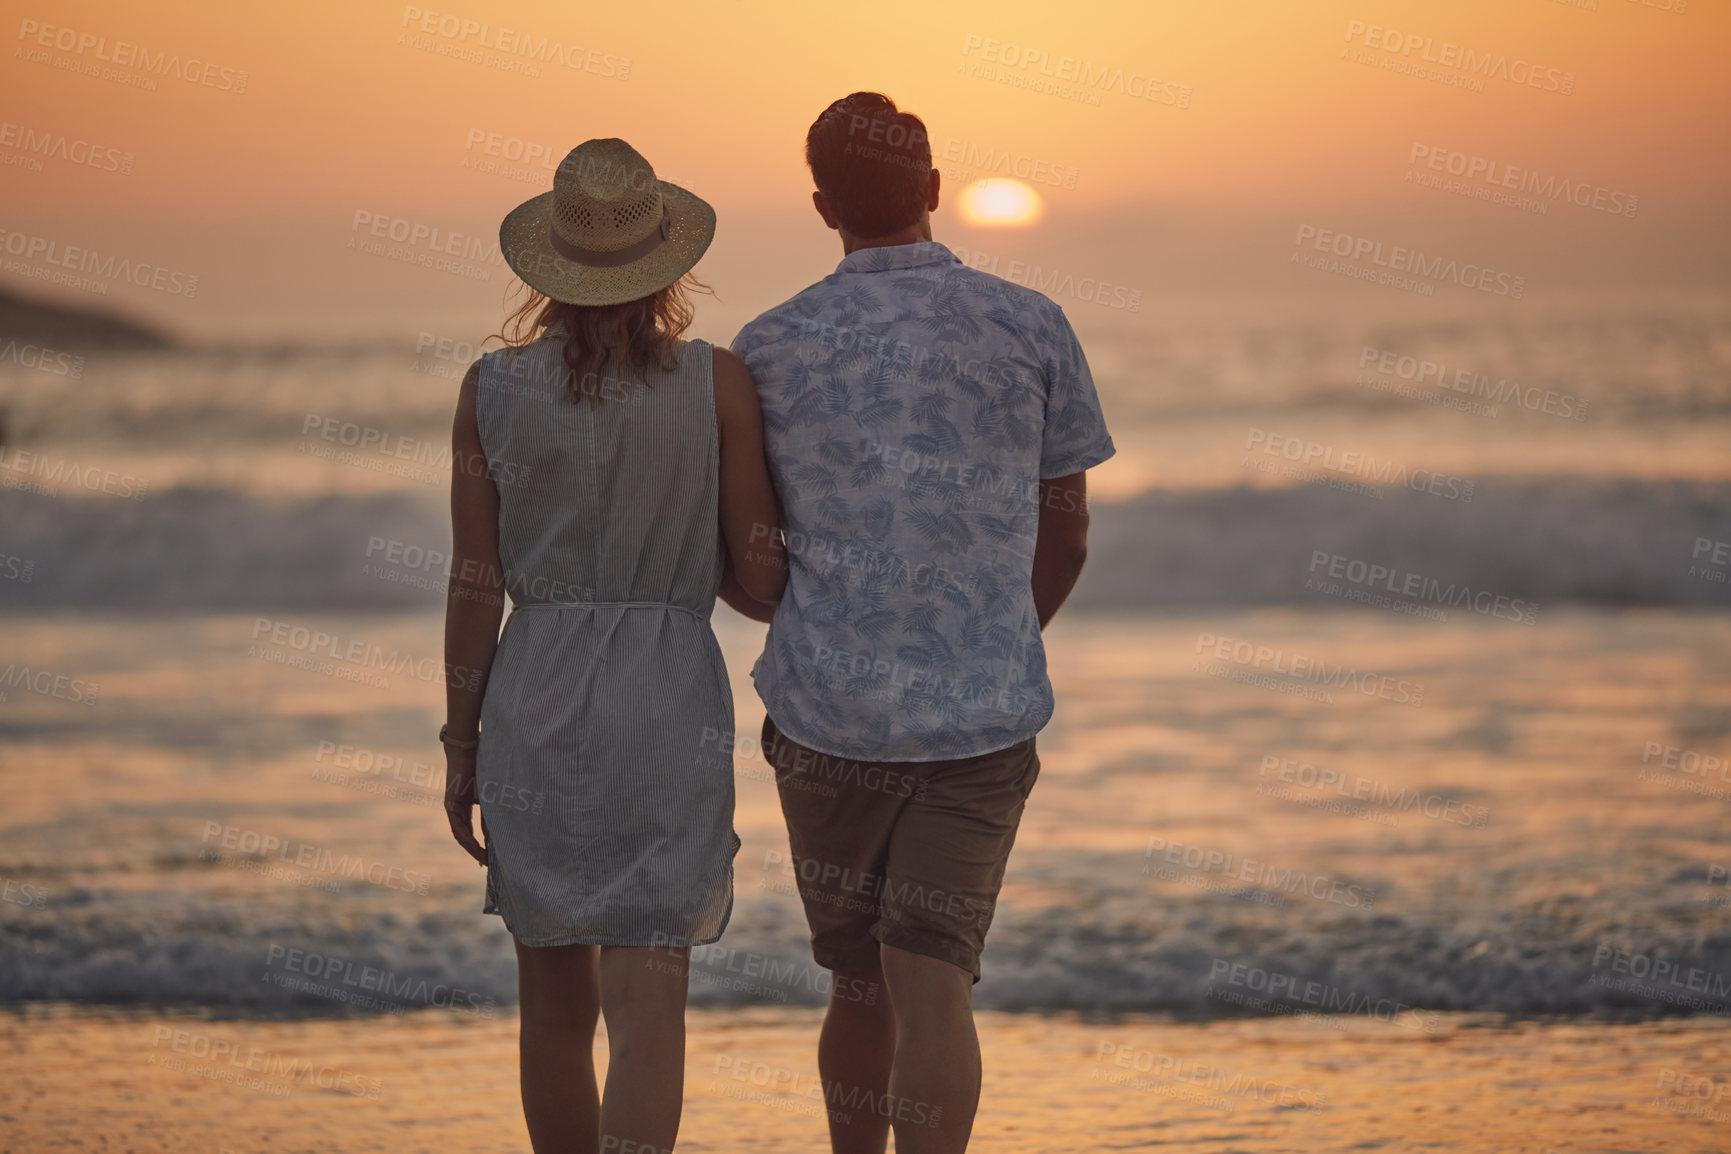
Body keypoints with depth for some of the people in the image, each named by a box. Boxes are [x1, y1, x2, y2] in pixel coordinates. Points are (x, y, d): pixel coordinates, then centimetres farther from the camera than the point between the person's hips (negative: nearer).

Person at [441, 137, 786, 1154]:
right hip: (668, 706, -2)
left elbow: (475, 588, 0)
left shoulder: (491, 390, -2)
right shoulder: (718, 383, -6)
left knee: (557, 1001, 15)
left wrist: (461, 748, 8)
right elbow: (760, 573, -4)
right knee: (646, 1004, -4)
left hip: (533, 700, 2)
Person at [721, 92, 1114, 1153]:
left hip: (827, 716, 1)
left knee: (864, 983, 16)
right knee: (934, 984, -3)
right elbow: (1066, 538, 6)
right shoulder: (1032, 329, -1)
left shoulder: (769, 350, -1)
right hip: (984, 719, -1)